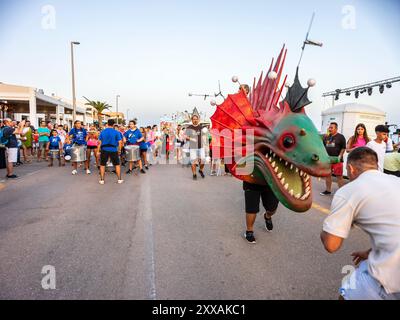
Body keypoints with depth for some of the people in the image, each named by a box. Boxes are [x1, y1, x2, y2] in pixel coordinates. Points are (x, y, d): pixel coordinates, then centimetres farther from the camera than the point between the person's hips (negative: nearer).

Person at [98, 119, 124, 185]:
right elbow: (120, 142, -5)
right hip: (113, 150, -1)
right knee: (117, 164, 11)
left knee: (102, 165, 12)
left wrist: (98, 151, 7)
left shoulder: (102, 132, 2)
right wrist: (119, 150, 5)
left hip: (104, 150, 1)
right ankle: (119, 179, 11)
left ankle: (102, 180, 13)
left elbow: (99, 142, 1)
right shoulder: (116, 132, -3)